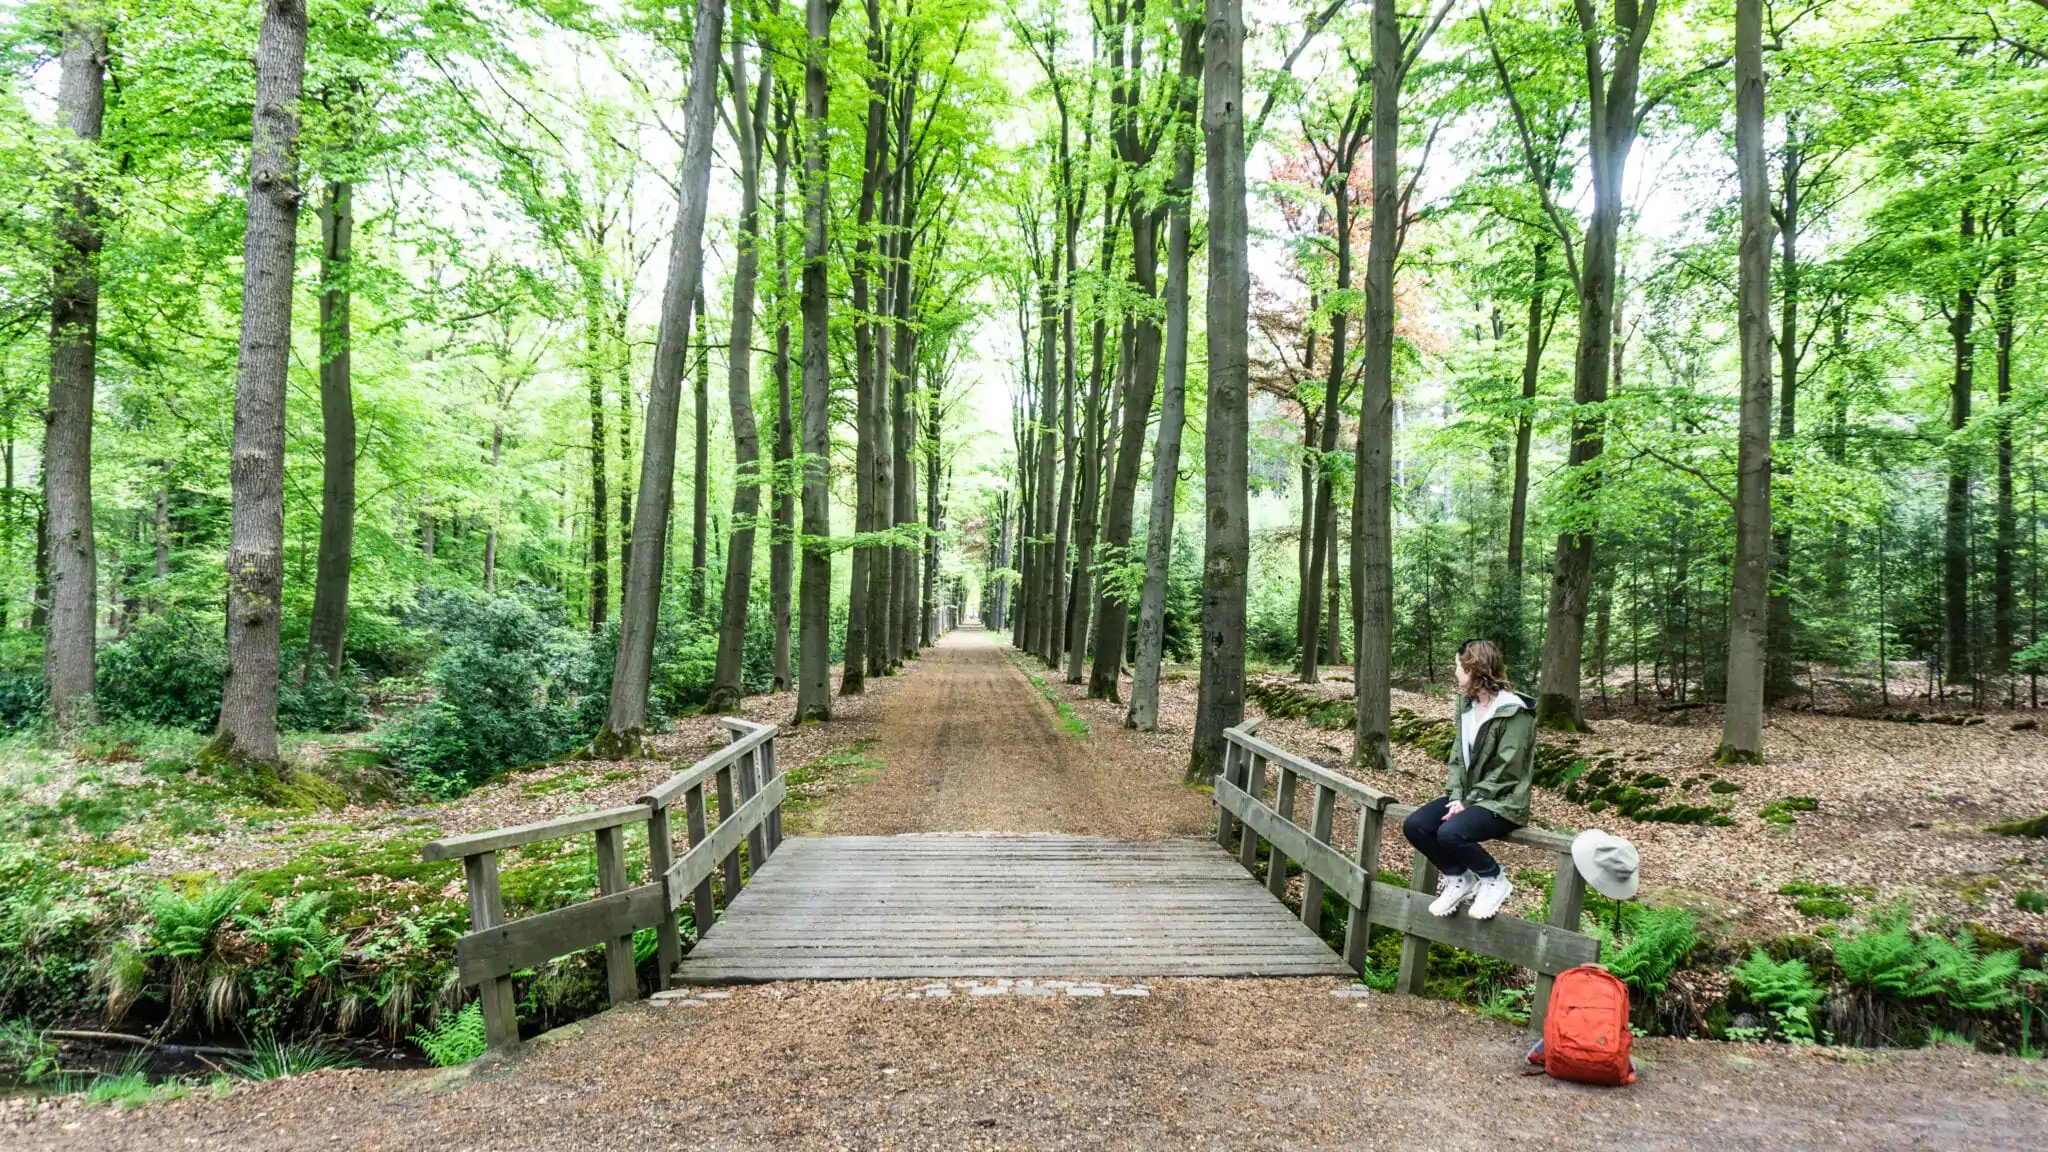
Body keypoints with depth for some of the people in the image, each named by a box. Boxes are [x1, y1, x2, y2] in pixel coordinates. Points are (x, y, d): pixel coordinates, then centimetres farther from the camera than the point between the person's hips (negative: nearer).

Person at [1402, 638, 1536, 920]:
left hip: (1502, 802, -8)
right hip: (1467, 795, 8)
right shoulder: (1467, 703, 8)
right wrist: (1457, 797, -7)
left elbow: (1506, 772, -19)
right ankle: (1459, 879, 6)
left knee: (1450, 833, -32)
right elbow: (1458, 755, 8)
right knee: (1414, 825, -13)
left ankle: (1494, 880, -5)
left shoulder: (1514, 712, -17)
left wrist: (1469, 802, -19)